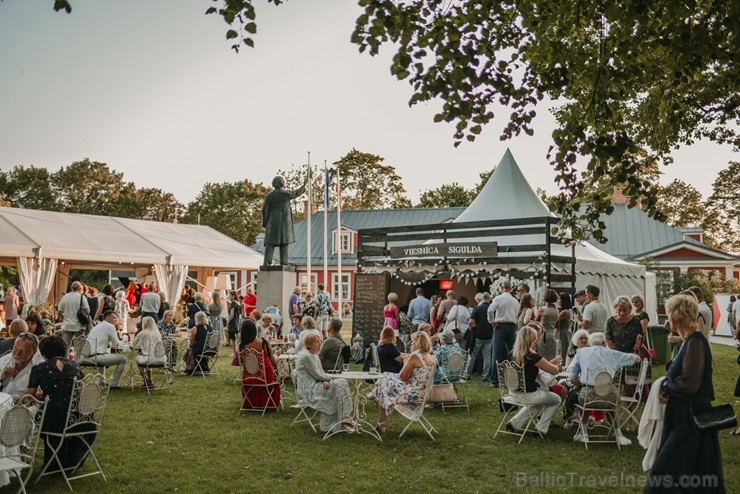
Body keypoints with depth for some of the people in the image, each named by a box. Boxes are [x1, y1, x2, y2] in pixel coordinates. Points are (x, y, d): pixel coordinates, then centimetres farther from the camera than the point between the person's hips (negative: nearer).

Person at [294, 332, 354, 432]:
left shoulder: (314, 355, 16)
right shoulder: (305, 356, -16)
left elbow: (321, 373, 12)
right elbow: (317, 375, -16)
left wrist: (325, 381, -10)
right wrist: (334, 377, -5)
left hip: (316, 385, 9)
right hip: (308, 390, -9)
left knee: (342, 383, -7)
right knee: (339, 385, -18)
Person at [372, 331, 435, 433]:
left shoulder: (414, 356, -20)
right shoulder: (430, 358, 7)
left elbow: (403, 377, -17)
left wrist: (405, 363, -2)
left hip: (412, 394, -9)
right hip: (422, 393, 9)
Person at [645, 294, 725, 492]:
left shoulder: (695, 342, -20)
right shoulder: (690, 340, 10)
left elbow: (689, 384, -26)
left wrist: (665, 387, -9)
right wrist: (668, 386, -3)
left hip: (690, 419, -10)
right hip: (686, 416, 10)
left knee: (665, 472, -4)